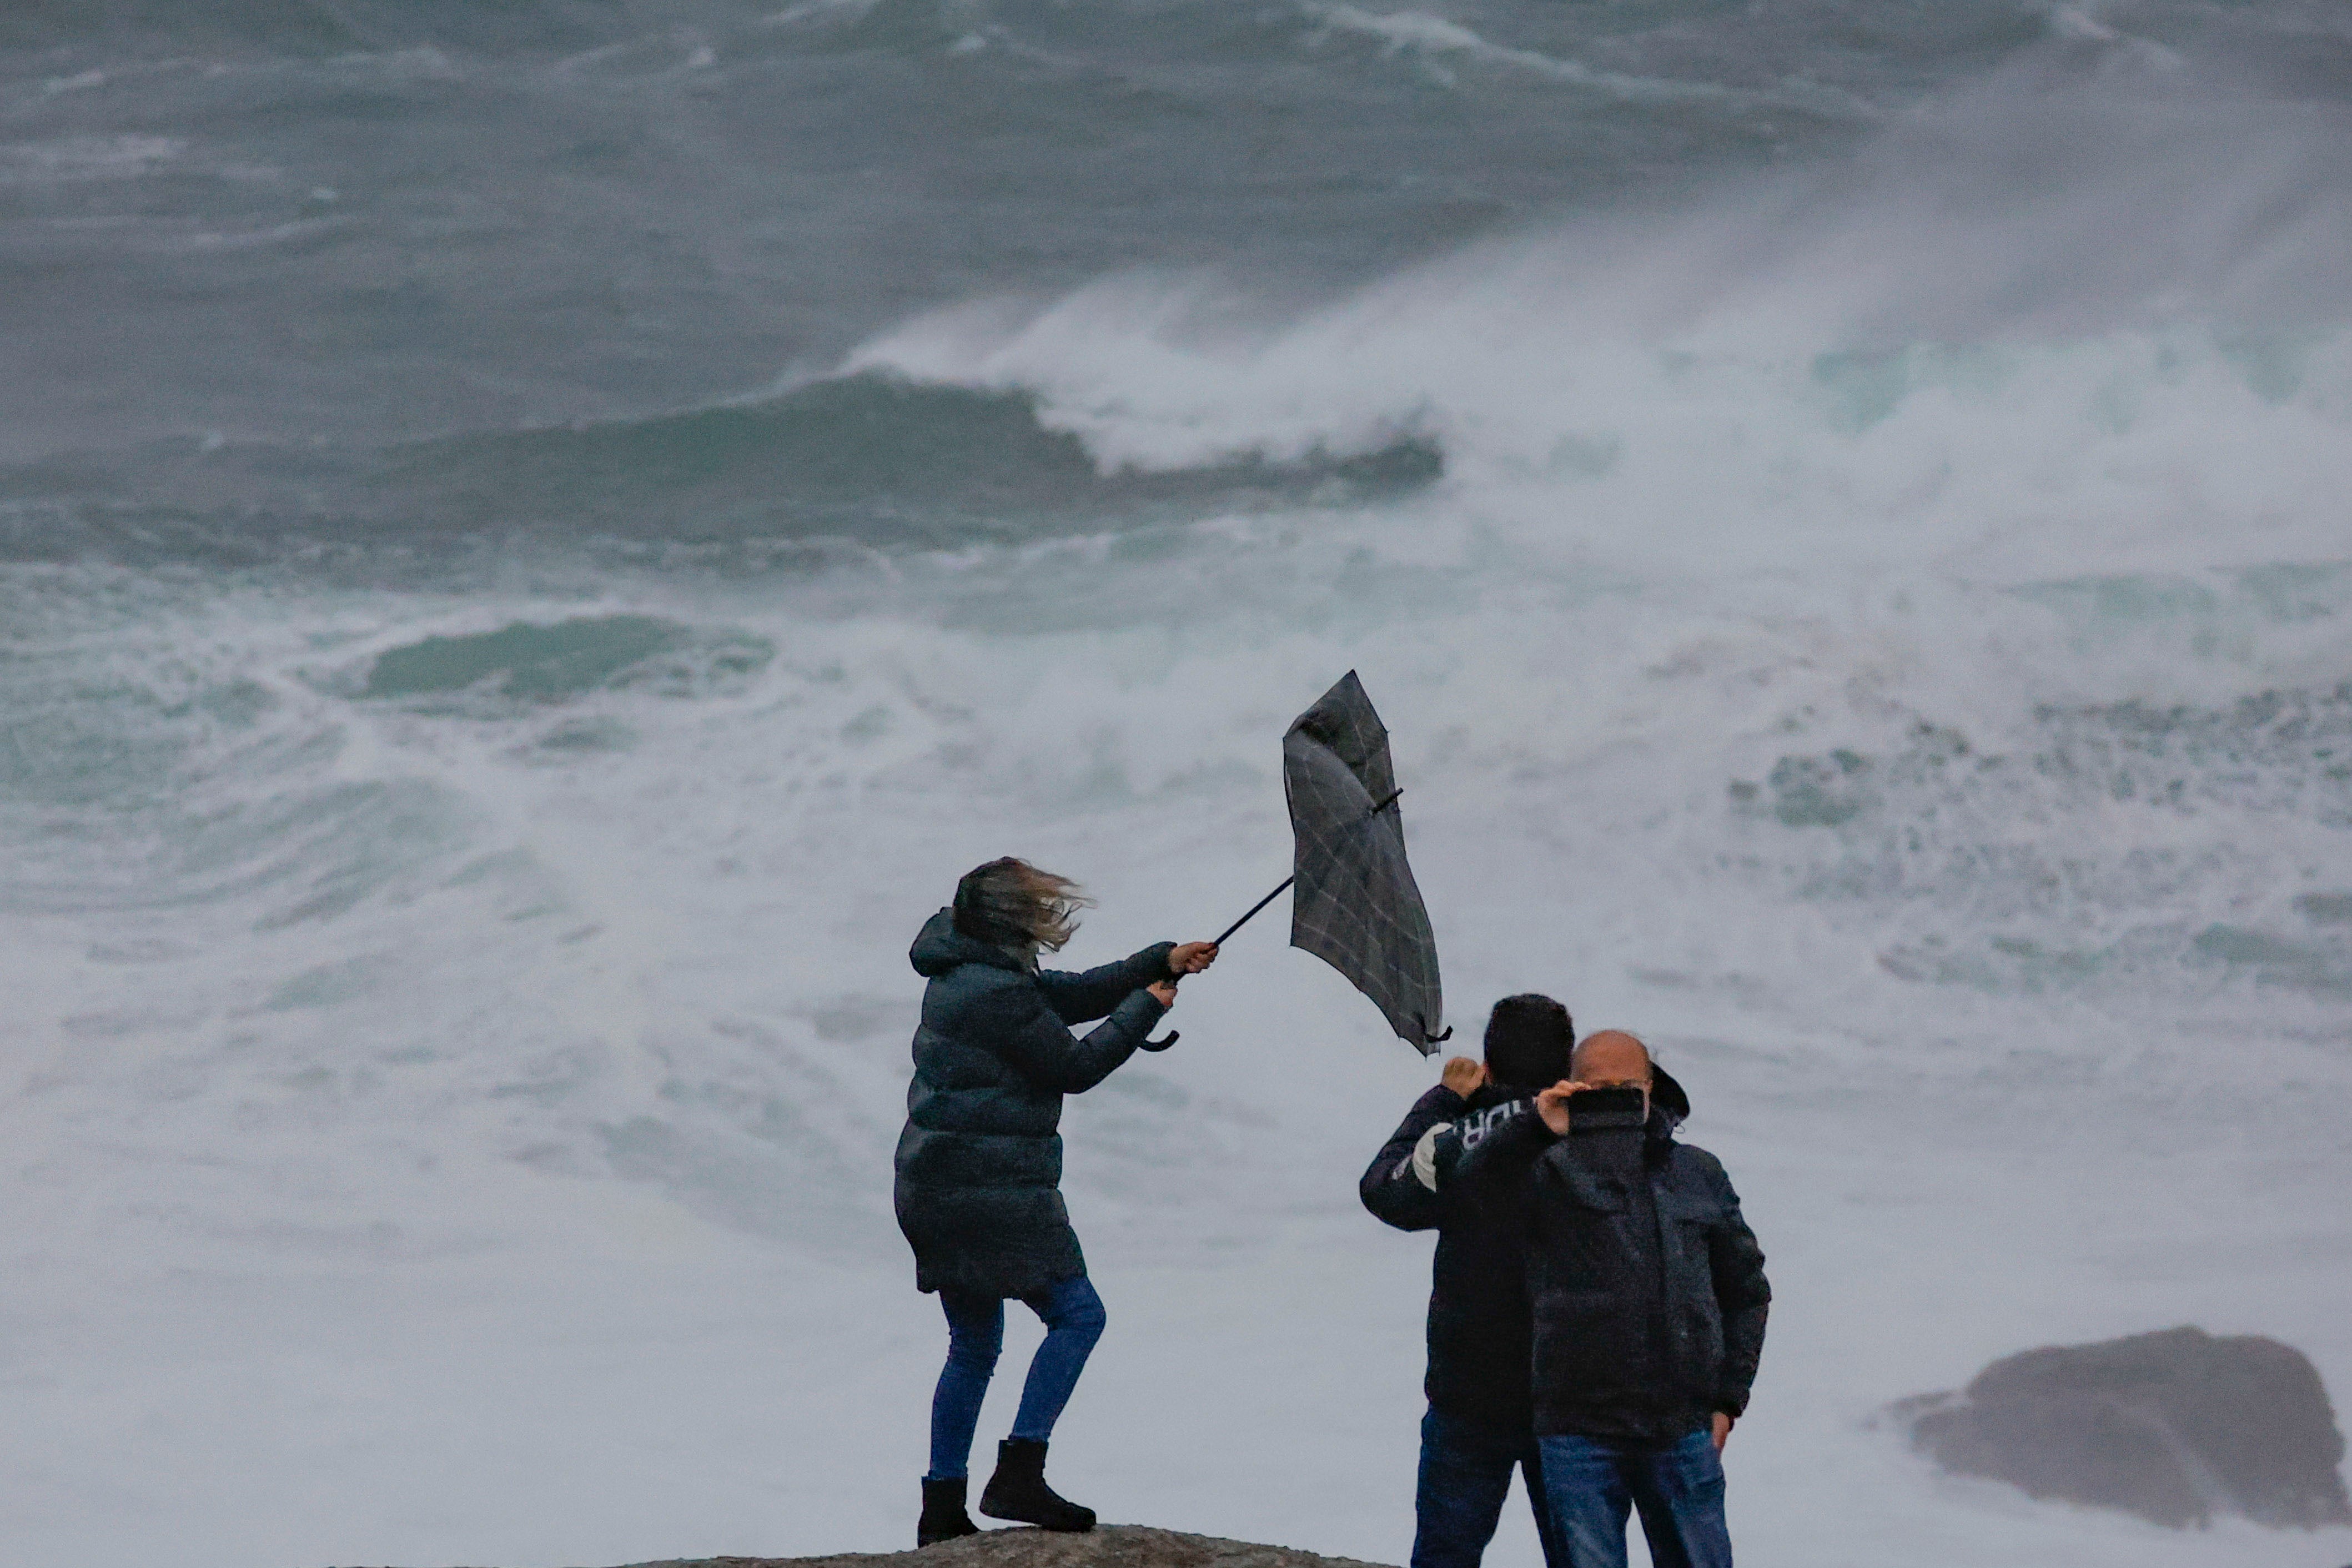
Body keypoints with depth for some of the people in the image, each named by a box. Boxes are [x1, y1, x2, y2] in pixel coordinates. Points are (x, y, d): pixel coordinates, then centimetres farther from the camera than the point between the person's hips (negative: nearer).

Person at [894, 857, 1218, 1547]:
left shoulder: (966, 973, 14)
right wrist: (1145, 1009, 0)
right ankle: (1018, 1476, -13)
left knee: (973, 1346, 17)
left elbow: (1074, 996, 20)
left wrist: (1163, 961, 12)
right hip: (994, 1189, -10)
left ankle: (942, 1511, 17)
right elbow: (1074, 1065, -12)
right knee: (1077, 1314, -5)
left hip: (936, 1191, 10)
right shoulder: (999, 993, -18)